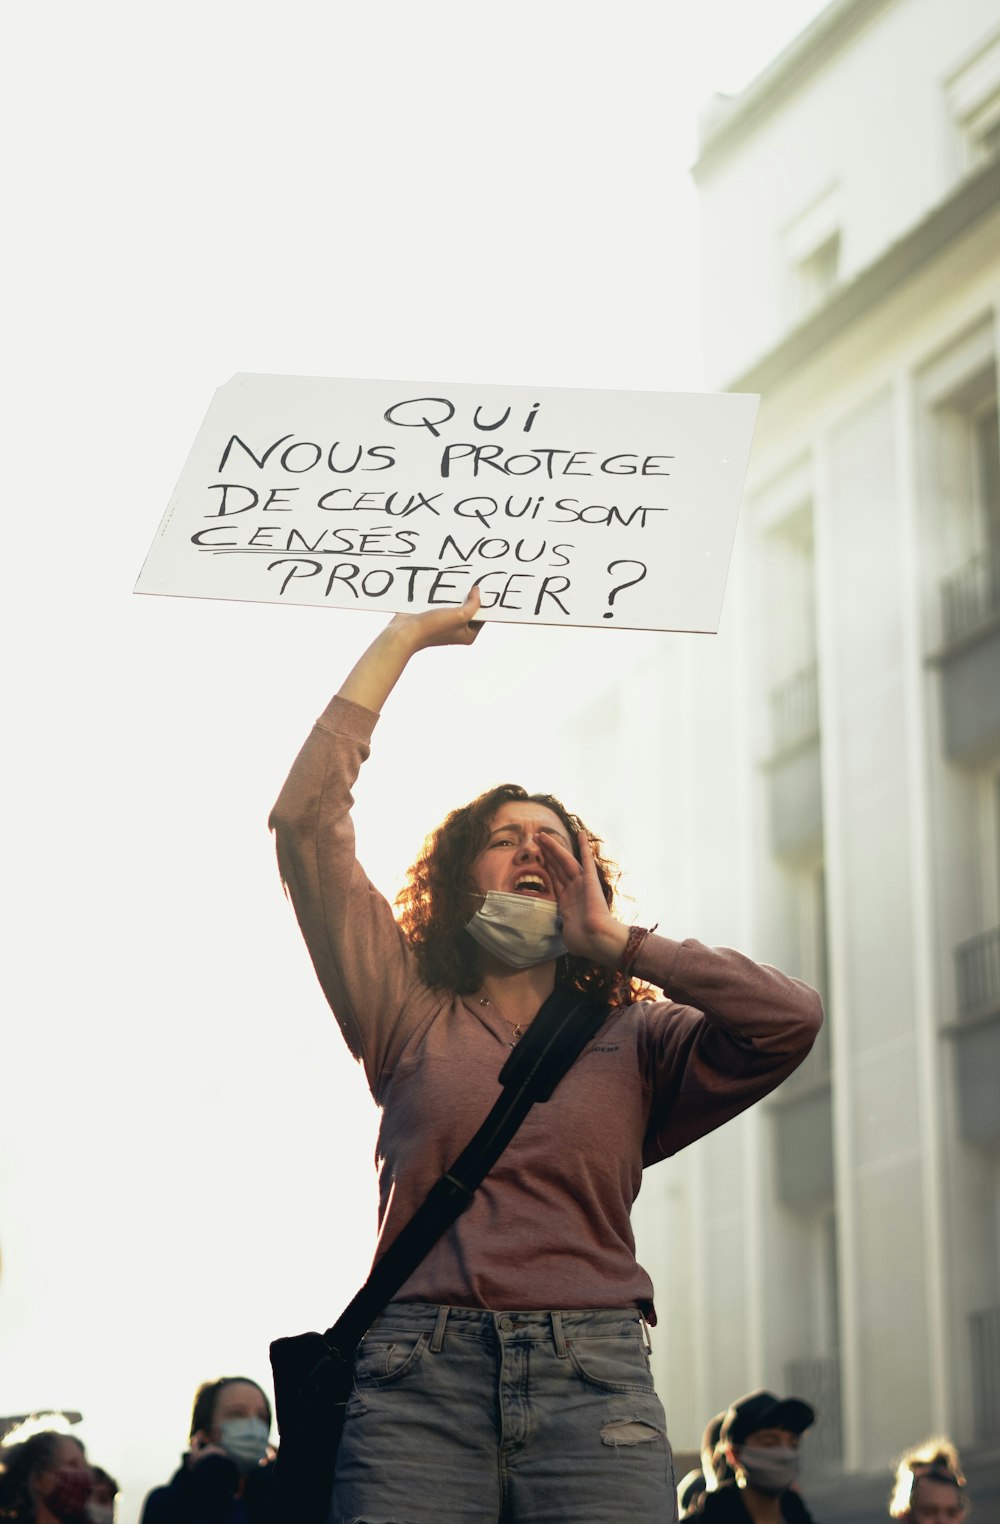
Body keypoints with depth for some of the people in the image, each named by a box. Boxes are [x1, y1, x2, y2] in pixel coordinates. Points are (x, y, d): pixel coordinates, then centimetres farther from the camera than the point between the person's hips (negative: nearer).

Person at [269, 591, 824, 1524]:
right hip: (418, 1380, -1)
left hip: (594, 1385, 1)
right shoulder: (409, 1018, 17)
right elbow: (307, 820, 10)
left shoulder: (636, 1045, 18)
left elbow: (791, 1020, 0)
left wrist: (616, 942, 10)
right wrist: (401, 640, 15)